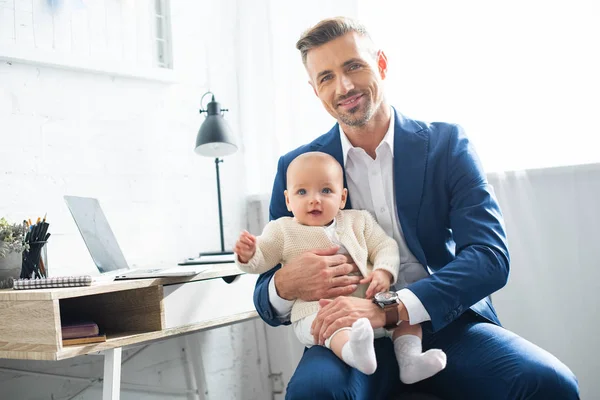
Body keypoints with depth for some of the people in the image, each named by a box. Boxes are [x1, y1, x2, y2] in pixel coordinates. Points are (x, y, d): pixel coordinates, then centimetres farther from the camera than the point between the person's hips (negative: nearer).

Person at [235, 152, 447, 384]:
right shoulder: (282, 230, 9)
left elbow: (385, 247, 13)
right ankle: (353, 352, -64)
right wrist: (248, 255, -17)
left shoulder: (358, 220, 15)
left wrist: (384, 272, -9)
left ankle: (409, 359, -17)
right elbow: (262, 259, 8)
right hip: (317, 311, -5)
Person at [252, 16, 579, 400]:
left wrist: (389, 308, -25)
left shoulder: (446, 143, 2)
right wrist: (284, 285, -21)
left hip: (444, 323, 2)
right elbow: (268, 302, 7)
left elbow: (491, 256, -10)